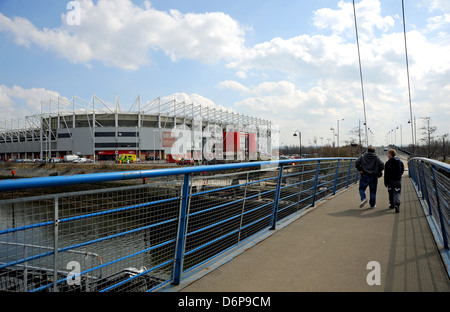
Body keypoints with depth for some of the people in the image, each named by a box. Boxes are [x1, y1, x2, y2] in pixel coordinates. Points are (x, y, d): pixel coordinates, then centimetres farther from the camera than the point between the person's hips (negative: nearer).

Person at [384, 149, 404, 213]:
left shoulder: (388, 163, -11)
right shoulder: (400, 161, 5)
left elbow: (386, 174, -11)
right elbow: (402, 170, 15)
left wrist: (386, 183, -7)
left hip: (391, 180, -3)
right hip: (398, 180, 3)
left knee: (391, 193, 12)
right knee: (397, 193, 0)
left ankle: (392, 205, 21)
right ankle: (397, 205, -19)